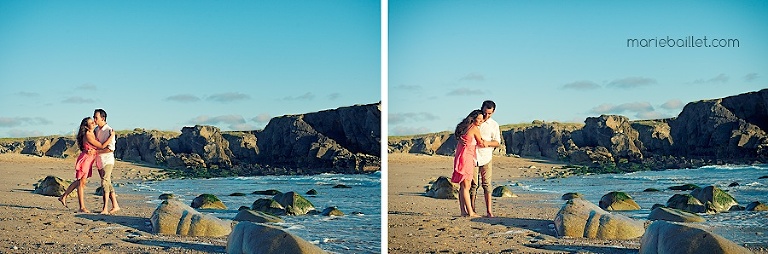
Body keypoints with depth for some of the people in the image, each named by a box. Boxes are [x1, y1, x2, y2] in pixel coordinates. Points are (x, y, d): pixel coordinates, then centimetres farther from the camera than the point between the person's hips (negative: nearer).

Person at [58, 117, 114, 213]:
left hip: (89, 161, 9)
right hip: (85, 160, -9)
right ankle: (82, 207, 4)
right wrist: (111, 137, -19)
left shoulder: (93, 134, 7)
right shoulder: (88, 136, -21)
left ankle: (63, 197, 28)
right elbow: (102, 146, -21)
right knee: (81, 183, -1)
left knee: (79, 182, 18)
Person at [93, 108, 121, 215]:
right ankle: (115, 206, 16)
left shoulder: (109, 131, -13)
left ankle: (105, 209, -17)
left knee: (105, 183, -15)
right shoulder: (96, 130, 11)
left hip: (107, 160, -8)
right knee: (108, 184, 10)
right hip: (99, 160, 8)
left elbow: (111, 149, -18)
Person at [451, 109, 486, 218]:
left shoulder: (463, 127, 15)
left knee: (463, 186, 9)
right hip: (467, 157, -8)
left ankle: (463, 211, 11)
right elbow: (481, 144, 2)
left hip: (460, 157, 8)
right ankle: (470, 212, -6)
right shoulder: (475, 129, -8)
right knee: (466, 186, -8)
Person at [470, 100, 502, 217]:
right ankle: (472, 210, 3)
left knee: (486, 184, -2)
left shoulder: (494, 125, 6)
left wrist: (487, 143, -15)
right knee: (473, 183, -1)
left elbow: (497, 142, 4)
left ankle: (489, 211, -1)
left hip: (486, 156, 0)